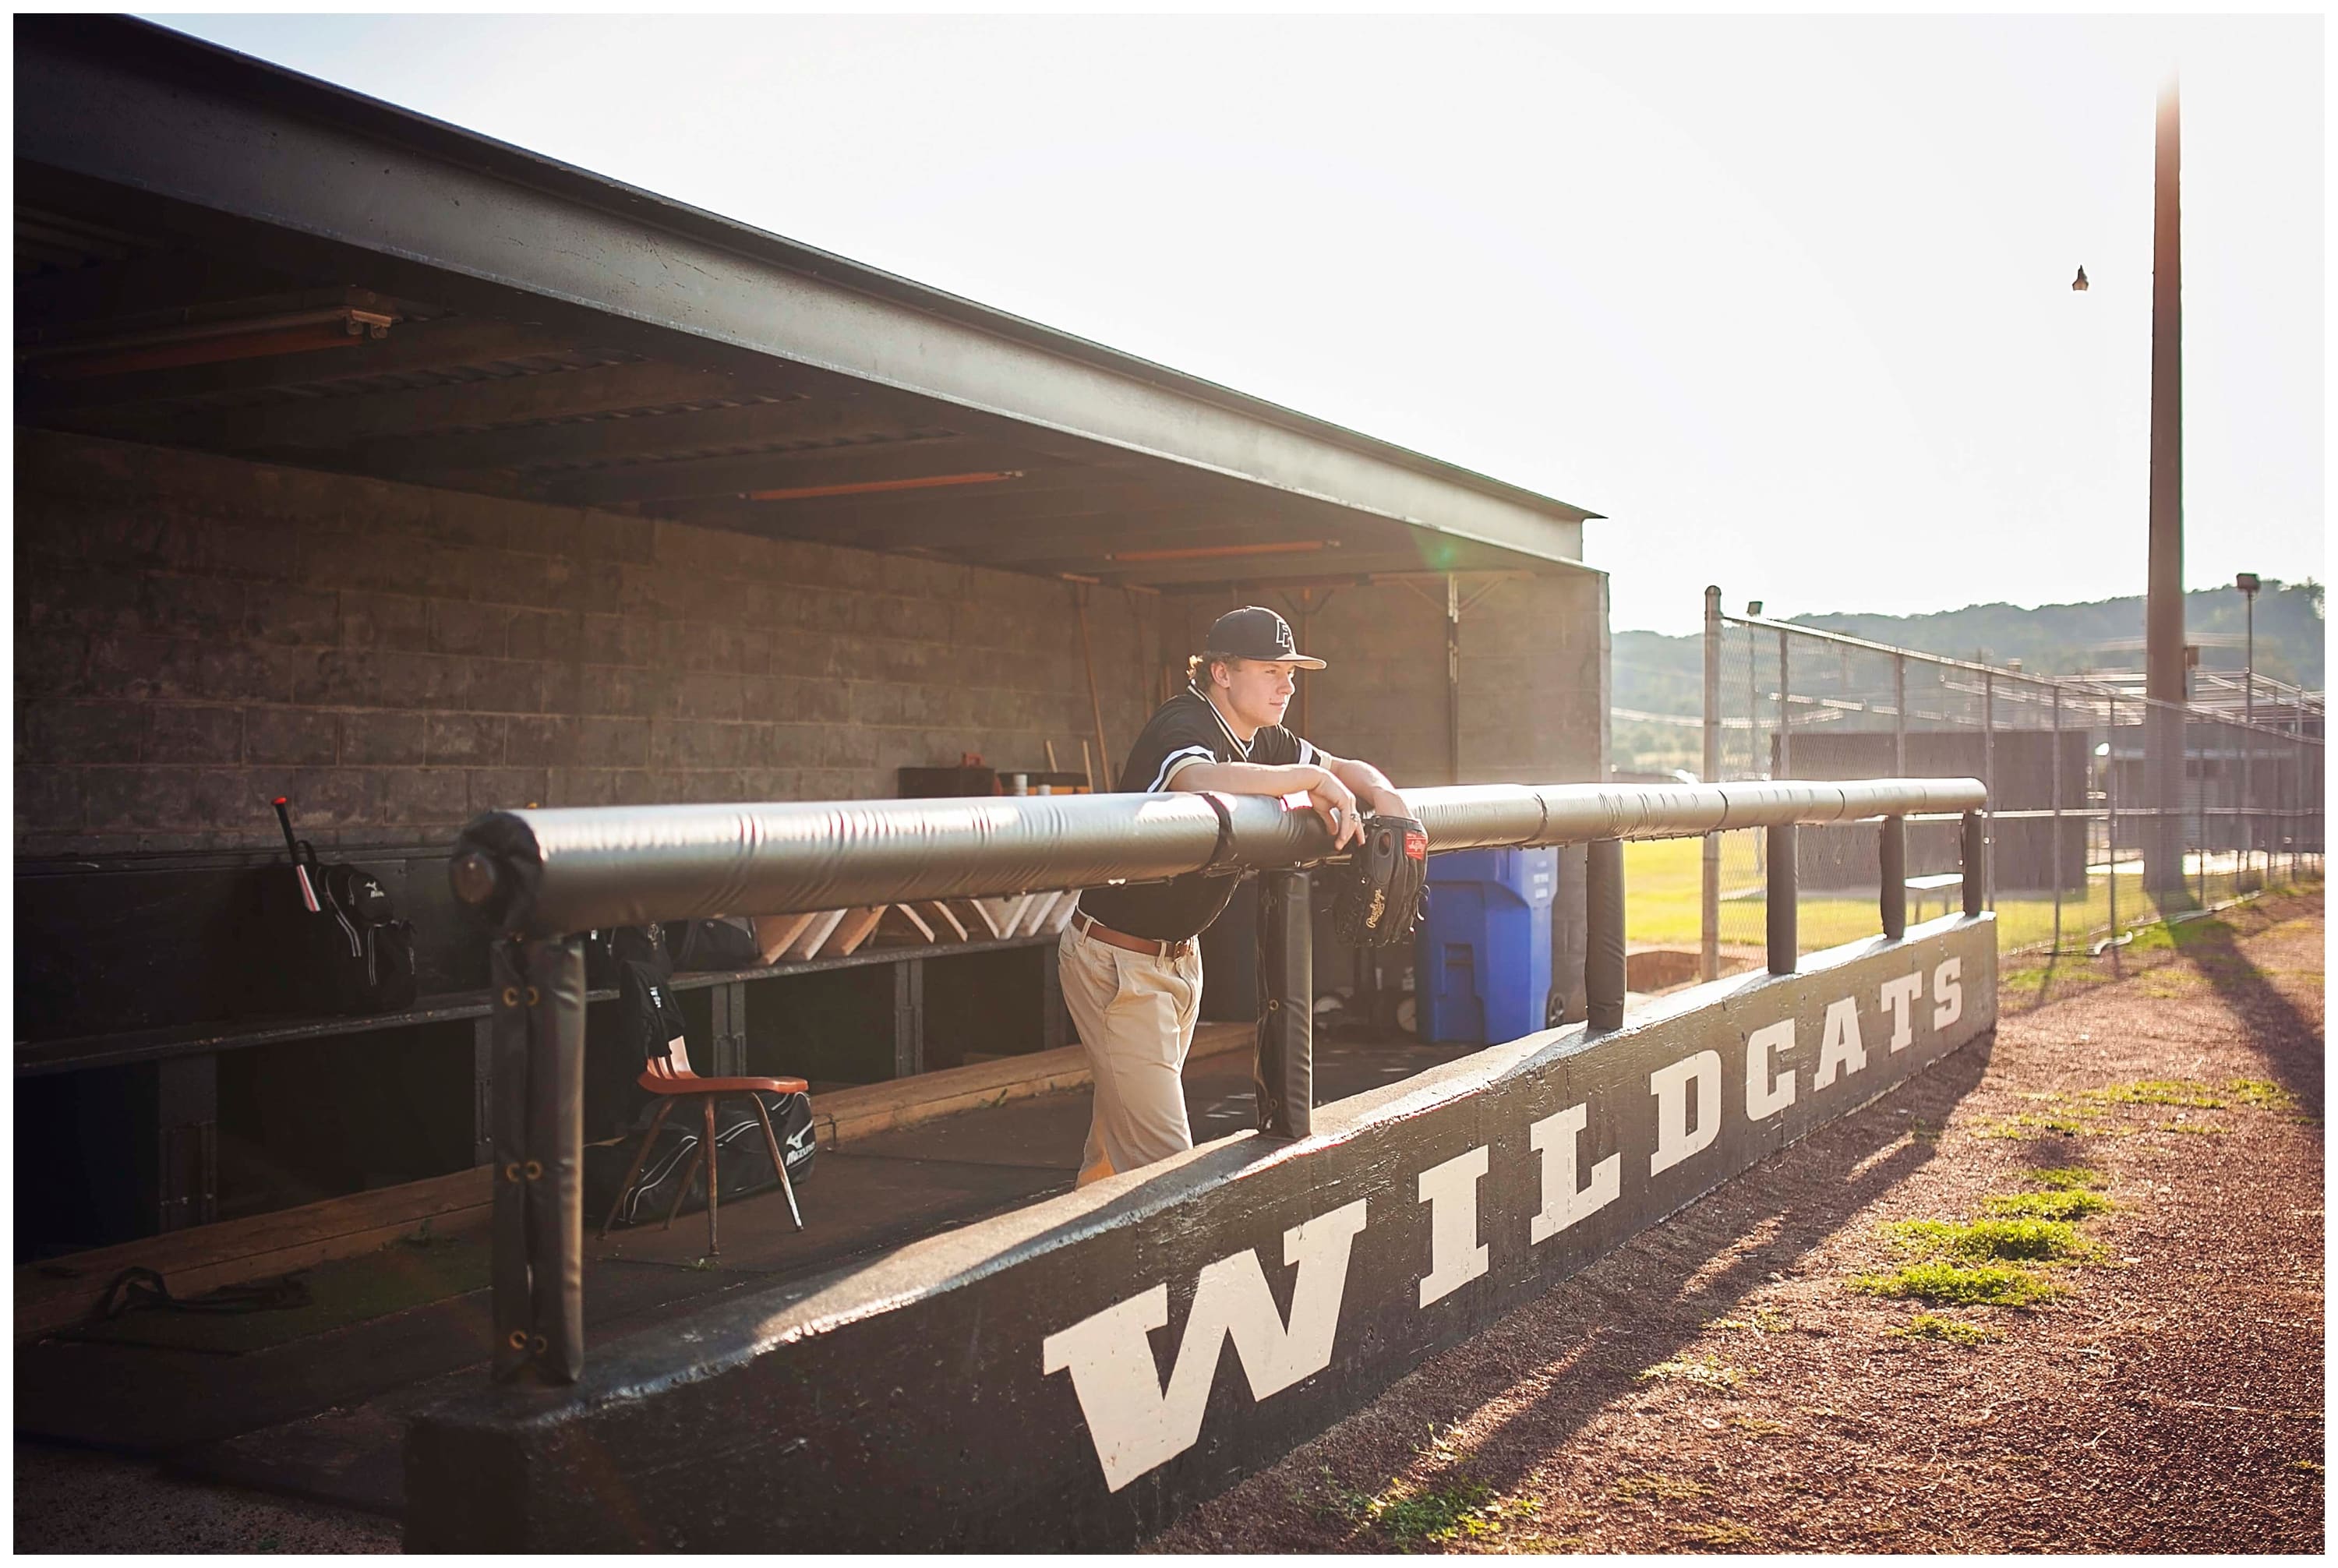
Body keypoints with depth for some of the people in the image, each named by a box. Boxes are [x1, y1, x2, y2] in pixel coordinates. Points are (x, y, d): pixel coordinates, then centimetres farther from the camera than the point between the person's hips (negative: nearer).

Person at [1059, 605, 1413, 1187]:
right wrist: (1310, 777, -38)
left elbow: (1345, 769, 16)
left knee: (1118, 1138, 17)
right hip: (1117, 958, -9)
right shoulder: (1182, 728, -21)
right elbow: (1201, 779, -46)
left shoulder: (1261, 740, 6)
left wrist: (1385, 797, -8)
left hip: (1180, 956, 9)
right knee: (1164, 1159, -12)